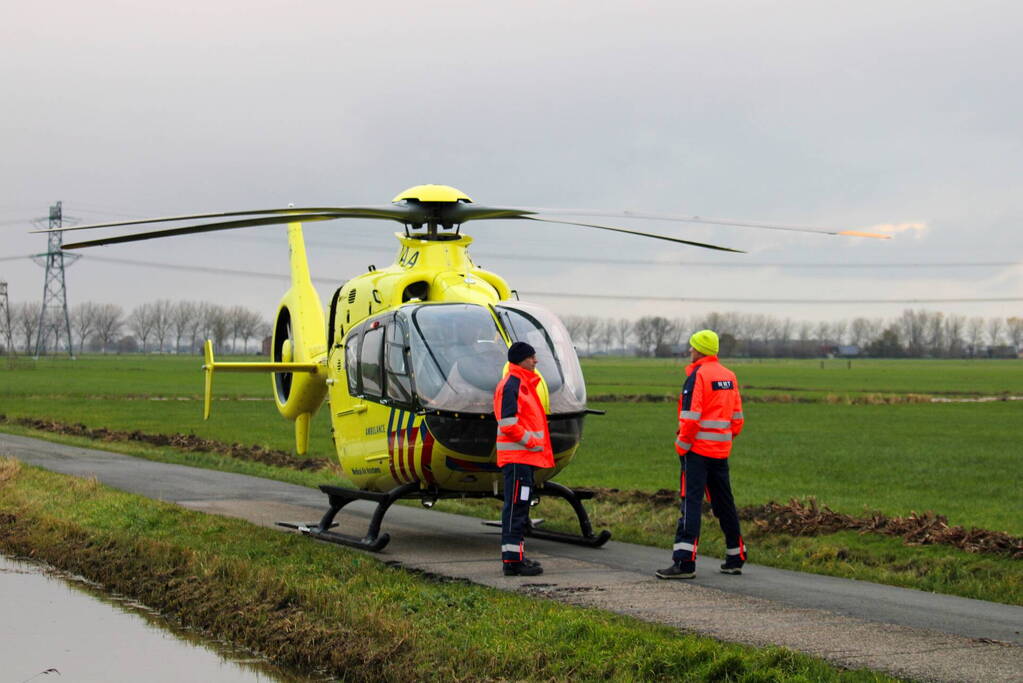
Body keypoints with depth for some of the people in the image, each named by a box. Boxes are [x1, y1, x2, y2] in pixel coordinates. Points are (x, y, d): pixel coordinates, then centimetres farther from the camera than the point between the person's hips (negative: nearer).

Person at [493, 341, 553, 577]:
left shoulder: (524, 383, 18)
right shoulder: (511, 385, -14)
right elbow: (508, 424, -21)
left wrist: (537, 443, 13)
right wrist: (532, 441, -14)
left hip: (526, 456, 10)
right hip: (517, 457, -10)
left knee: (520, 507, 13)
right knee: (516, 506, -10)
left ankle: (516, 557, 19)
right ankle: (512, 559, -11)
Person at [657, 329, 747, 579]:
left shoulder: (697, 376, -12)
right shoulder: (729, 376, 13)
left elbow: (690, 417, -17)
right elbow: (737, 416, 16)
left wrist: (682, 445, -8)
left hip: (698, 449, -8)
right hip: (721, 450, 8)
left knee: (691, 501, -11)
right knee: (724, 503, 16)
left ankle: (684, 561, -18)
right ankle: (735, 557, 22)